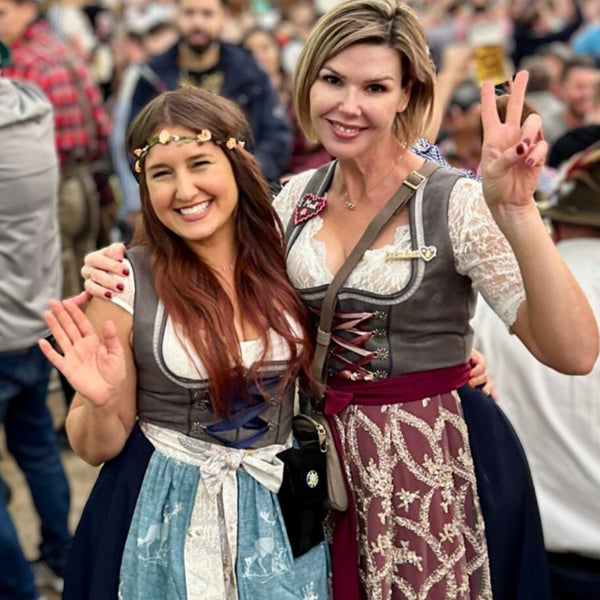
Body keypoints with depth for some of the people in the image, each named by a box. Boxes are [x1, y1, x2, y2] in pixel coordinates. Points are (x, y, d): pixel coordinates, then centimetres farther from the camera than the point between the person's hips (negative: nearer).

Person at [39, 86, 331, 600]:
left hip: (279, 512, 3)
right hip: (164, 514, -2)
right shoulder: (126, 284, -13)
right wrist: (101, 403, -26)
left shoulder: (285, 262, -6)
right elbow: (97, 448, -5)